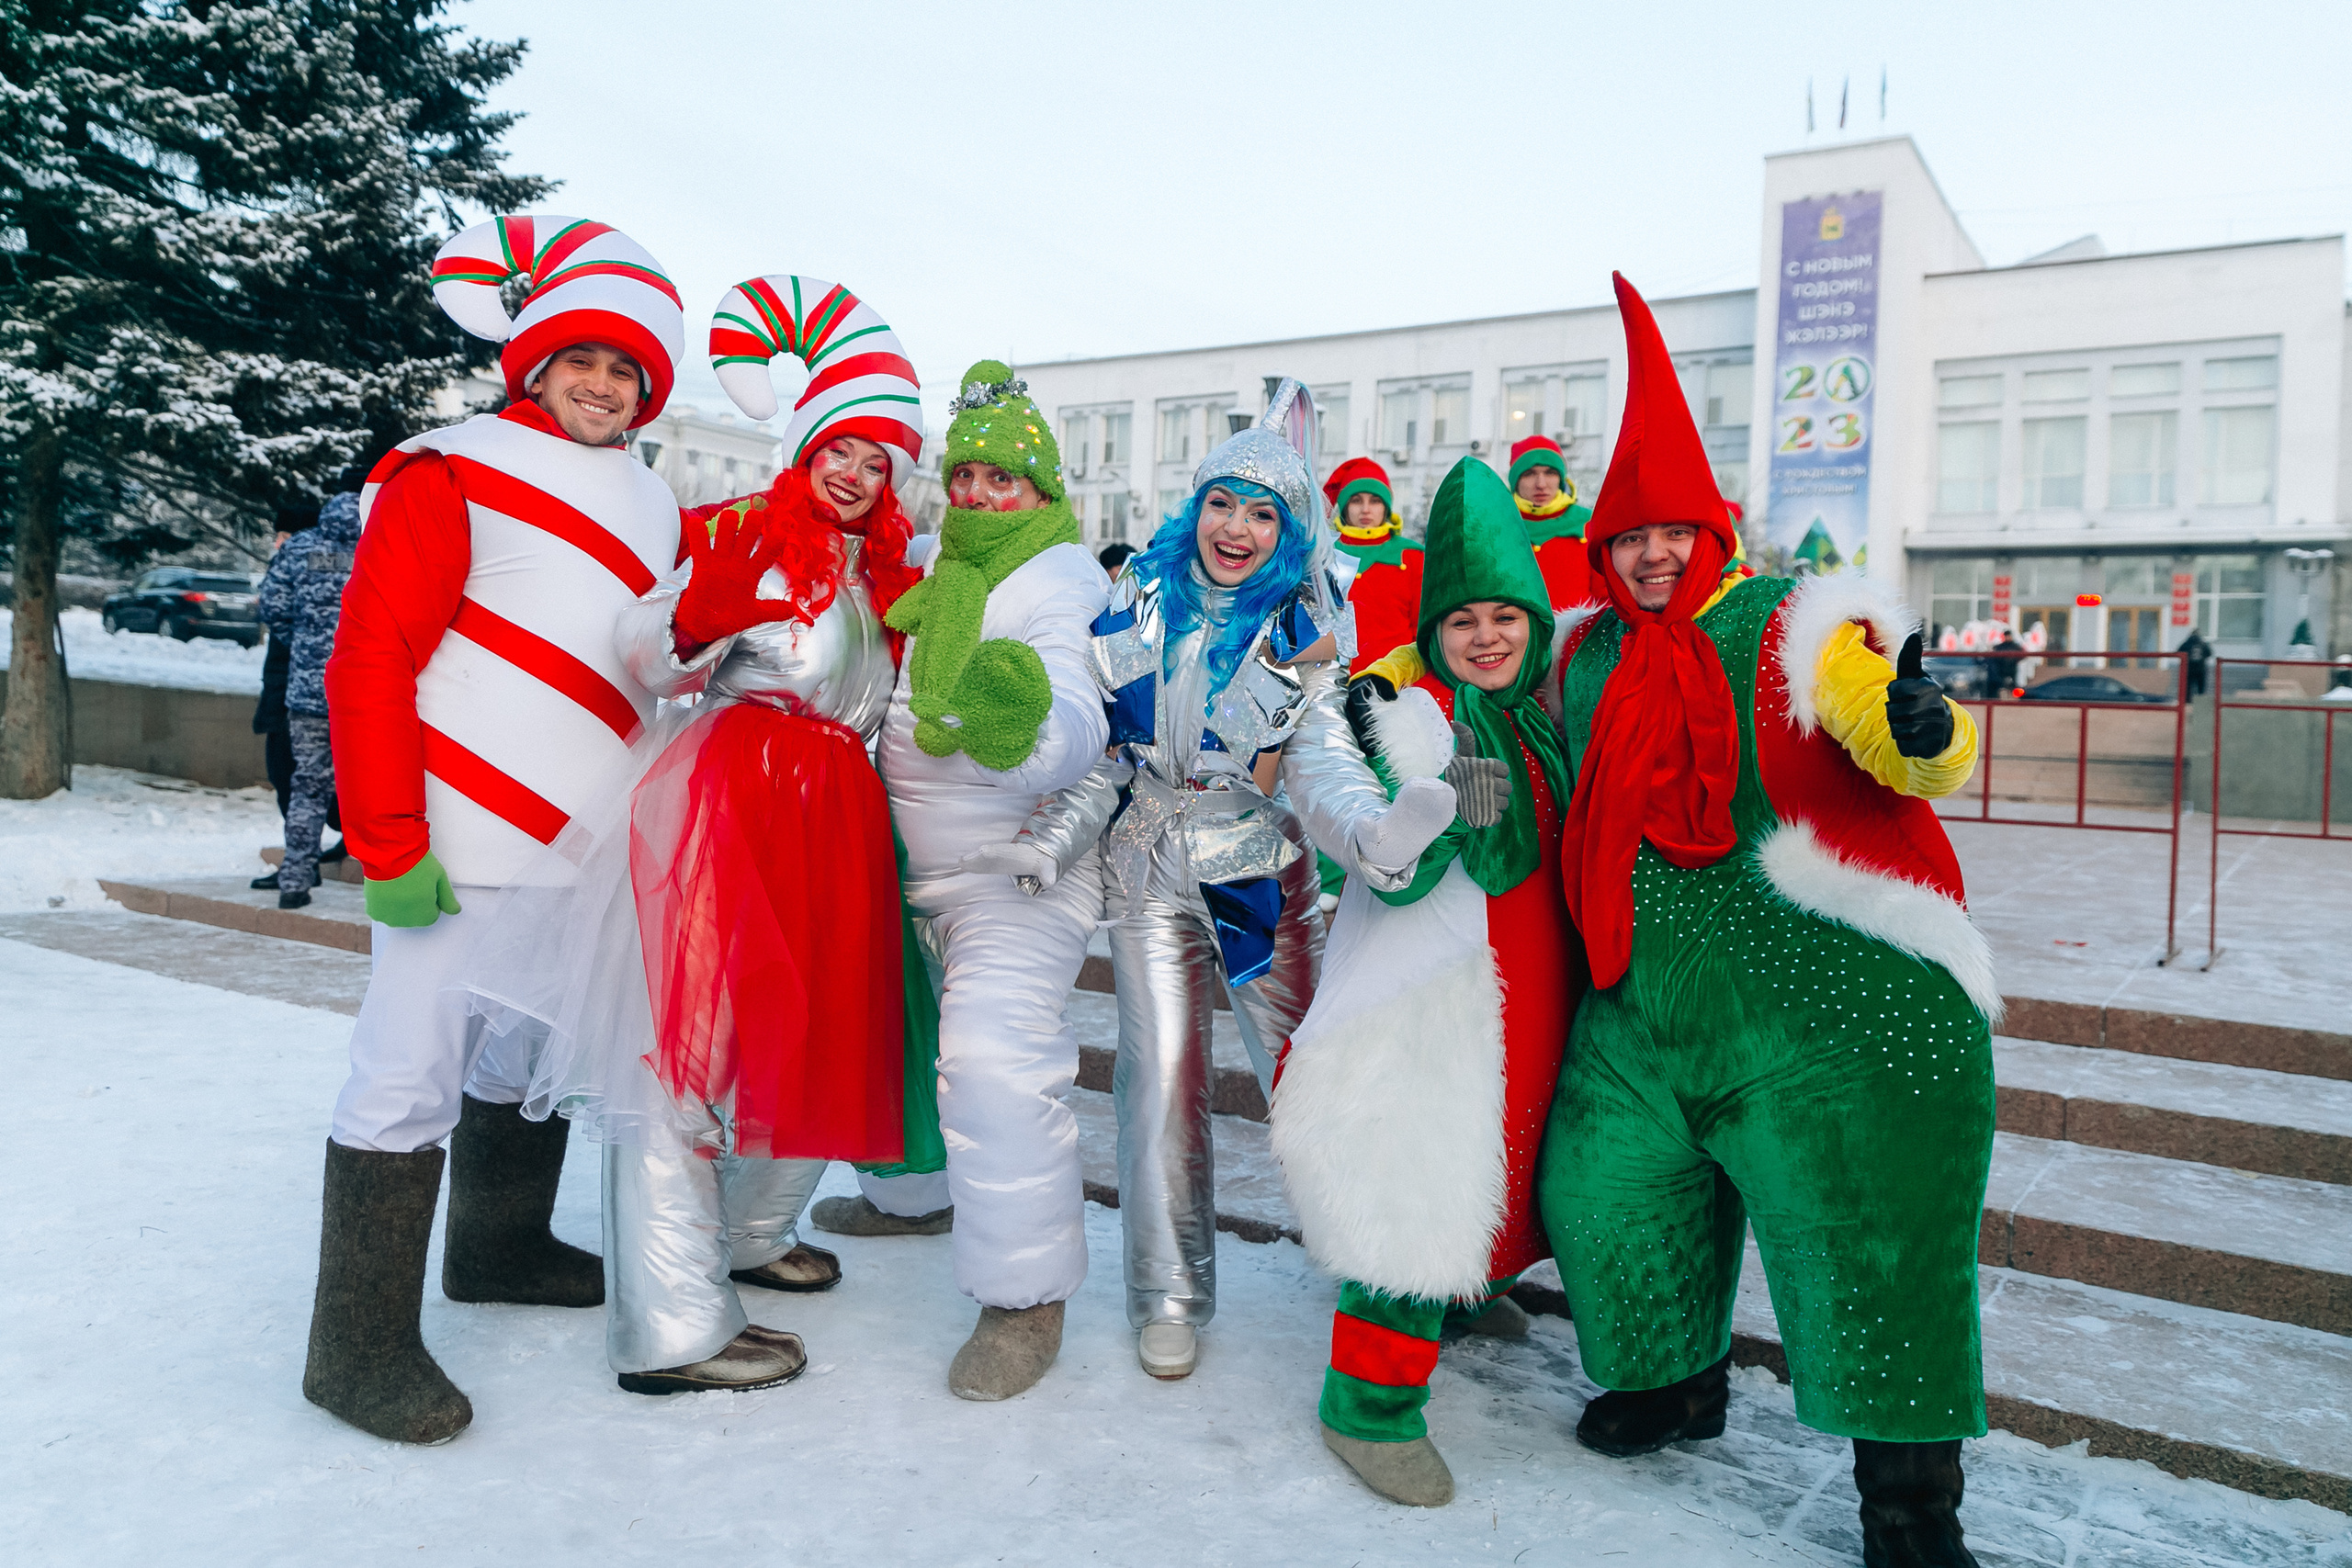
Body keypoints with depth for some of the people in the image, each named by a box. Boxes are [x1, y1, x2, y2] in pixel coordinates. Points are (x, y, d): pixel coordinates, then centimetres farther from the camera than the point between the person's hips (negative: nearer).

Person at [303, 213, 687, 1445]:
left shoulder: (652, 510, 15)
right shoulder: (450, 475, -6)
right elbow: (369, 662, -11)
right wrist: (388, 843, -16)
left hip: (585, 847, 8)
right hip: (462, 836, -7)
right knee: (410, 1073, -4)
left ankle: (501, 1248, 37)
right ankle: (357, 1345, 7)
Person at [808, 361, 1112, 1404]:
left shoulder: (1054, 587, -17)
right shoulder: (939, 567, 7)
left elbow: (1074, 739, -33)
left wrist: (1017, 725, -54)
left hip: (1019, 872, -9)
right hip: (909, 867, 9)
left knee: (995, 1052, -23)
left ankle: (1025, 1298, -7)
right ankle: (915, 1193, 46)